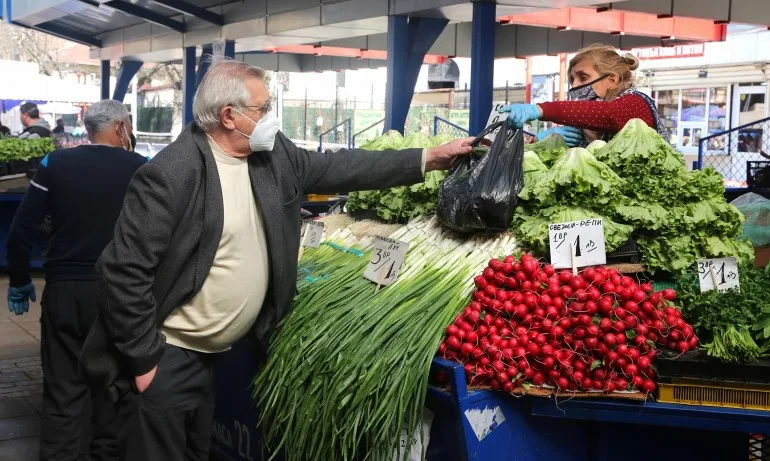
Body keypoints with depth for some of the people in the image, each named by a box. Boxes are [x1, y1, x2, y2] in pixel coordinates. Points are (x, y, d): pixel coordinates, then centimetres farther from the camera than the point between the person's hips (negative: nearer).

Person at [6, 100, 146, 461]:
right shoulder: (140, 169, -4)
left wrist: (19, 282, 11)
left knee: (62, 390, 8)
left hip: (64, 289, 1)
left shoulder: (56, 163, -1)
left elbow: (20, 232, -2)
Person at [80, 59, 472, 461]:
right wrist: (144, 358, -19)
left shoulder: (272, 154, 1)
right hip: (167, 356, -7)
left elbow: (337, 168, 8)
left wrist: (430, 158, 4)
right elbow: (125, 268, -22)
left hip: (209, 354, 8)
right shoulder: (171, 174, -23)